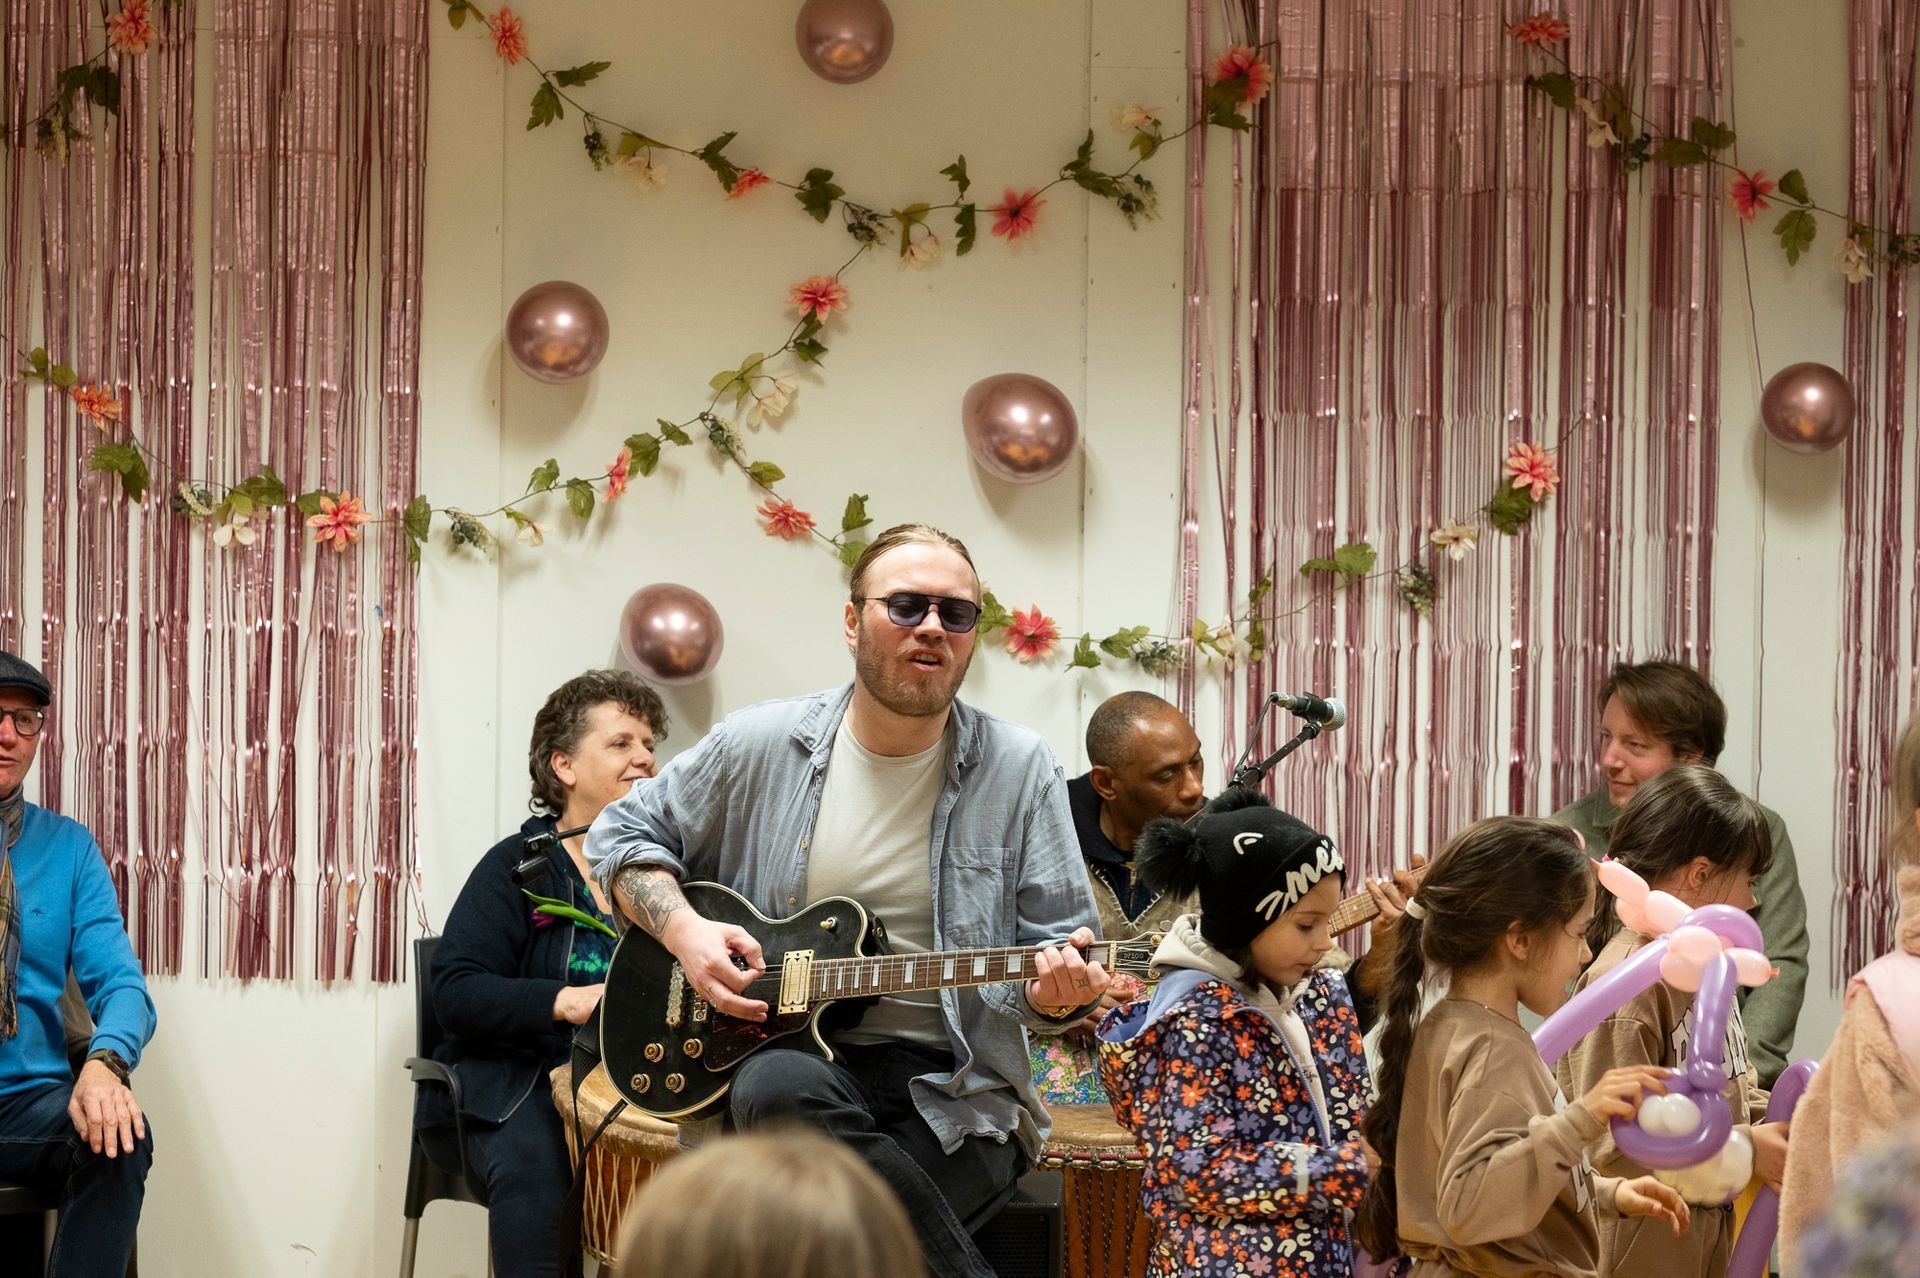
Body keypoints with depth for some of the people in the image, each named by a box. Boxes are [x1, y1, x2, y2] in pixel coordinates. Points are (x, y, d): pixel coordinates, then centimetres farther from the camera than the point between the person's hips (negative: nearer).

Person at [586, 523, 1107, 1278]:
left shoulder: (1019, 769, 2)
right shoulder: (760, 747, 5)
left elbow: (1060, 949, 3)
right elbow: (624, 836, 16)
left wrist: (1057, 990, -22)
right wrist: (683, 929, -3)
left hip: (951, 1091, -2)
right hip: (792, 1052, 2)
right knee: (777, 1089, -37)